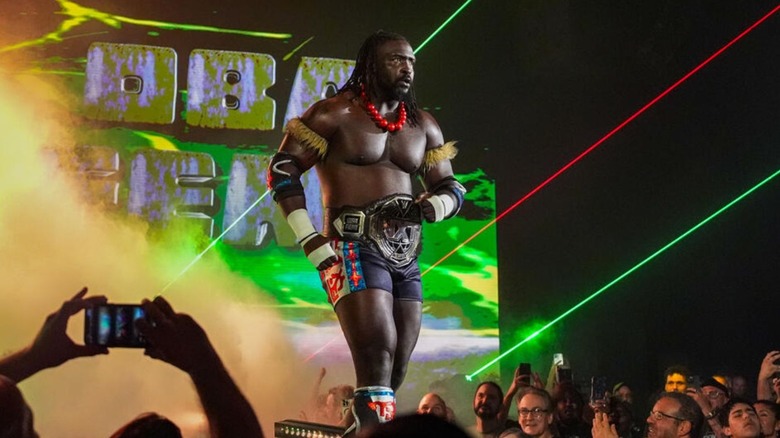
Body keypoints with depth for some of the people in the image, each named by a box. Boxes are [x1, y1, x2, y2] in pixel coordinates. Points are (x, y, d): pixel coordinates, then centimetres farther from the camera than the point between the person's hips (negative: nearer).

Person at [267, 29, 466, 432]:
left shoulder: (424, 127, 15)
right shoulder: (336, 113, -2)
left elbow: (451, 190, 18)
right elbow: (282, 169, -5)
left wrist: (424, 208, -7)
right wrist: (310, 241, -13)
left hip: (406, 258, 7)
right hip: (355, 250, -6)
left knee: (394, 372, 8)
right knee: (378, 358, -19)